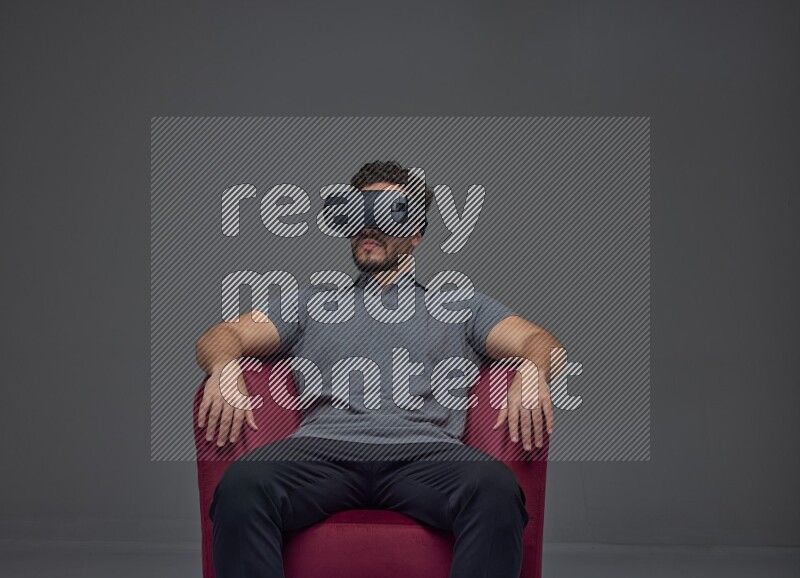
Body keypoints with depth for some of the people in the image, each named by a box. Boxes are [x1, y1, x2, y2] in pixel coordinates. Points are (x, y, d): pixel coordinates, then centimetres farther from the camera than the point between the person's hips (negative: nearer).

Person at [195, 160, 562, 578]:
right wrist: (224, 369, -6)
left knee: (494, 487, -36)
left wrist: (531, 371, -11)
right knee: (242, 483, -34)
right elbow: (222, 336, 21)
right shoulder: (311, 304, 31)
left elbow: (537, 341, 16)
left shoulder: (461, 307, 29)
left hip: (424, 451, -1)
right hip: (324, 447, 1)